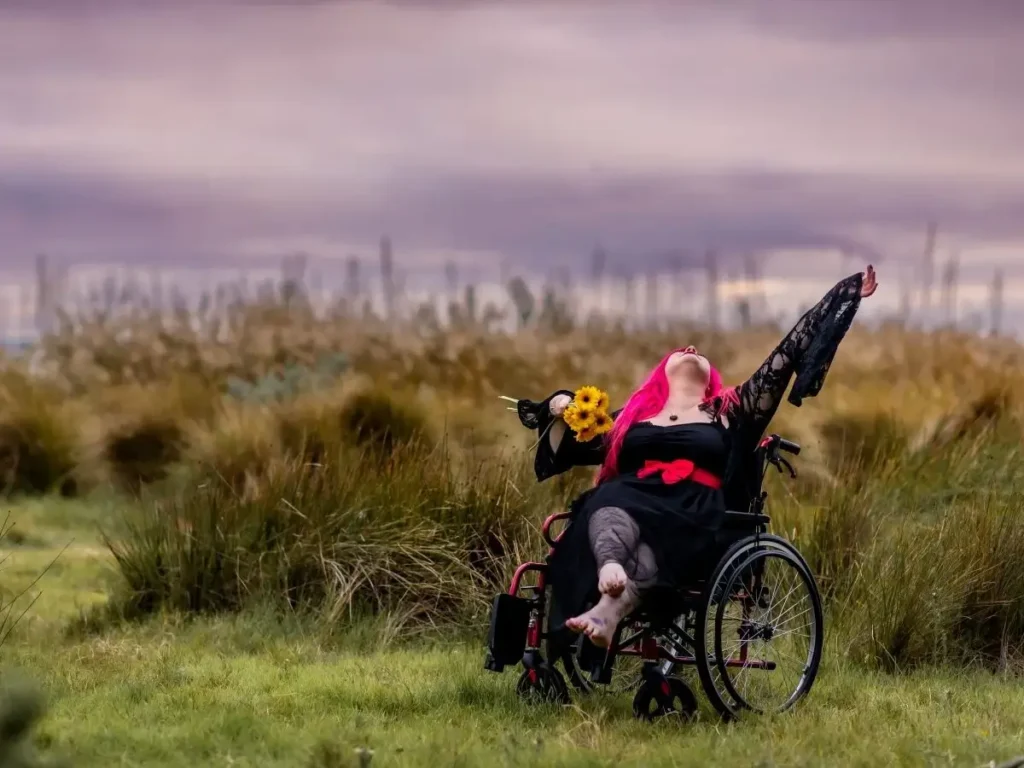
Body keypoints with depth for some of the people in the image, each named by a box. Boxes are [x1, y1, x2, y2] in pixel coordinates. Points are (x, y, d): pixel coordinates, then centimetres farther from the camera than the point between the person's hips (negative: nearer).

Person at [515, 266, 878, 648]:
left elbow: (786, 357, 24)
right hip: (627, 504, 2)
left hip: (694, 513, -2)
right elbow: (566, 449, 37)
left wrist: (847, 295, 23)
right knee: (608, 502, -37)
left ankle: (609, 611, -64)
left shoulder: (727, 412, 25)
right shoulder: (633, 417, 30)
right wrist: (559, 410, 16)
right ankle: (611, 572, -67)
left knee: (655, 534, -39)